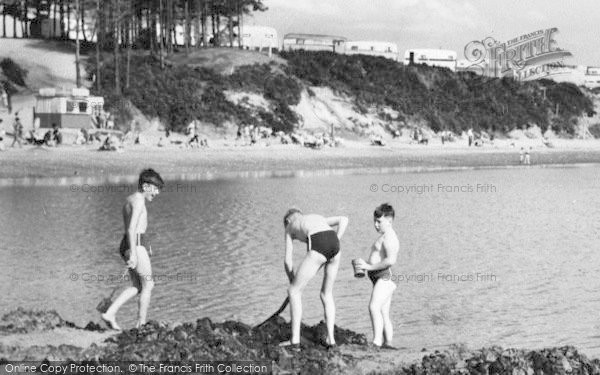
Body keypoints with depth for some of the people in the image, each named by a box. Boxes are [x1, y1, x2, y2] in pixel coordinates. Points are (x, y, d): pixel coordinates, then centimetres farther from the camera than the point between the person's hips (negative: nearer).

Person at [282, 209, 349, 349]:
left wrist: (293, 282, 35)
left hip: (318, 247, -5)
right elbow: (344, 219, 22)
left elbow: (288, 261, 24)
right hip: (334, 243, 5)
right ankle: (330, 338, 17)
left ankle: (295, 340, 7)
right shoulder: (318, 218, 40)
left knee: (294, 291, 9)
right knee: (327, 294, 23)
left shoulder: (289, 228, 30)